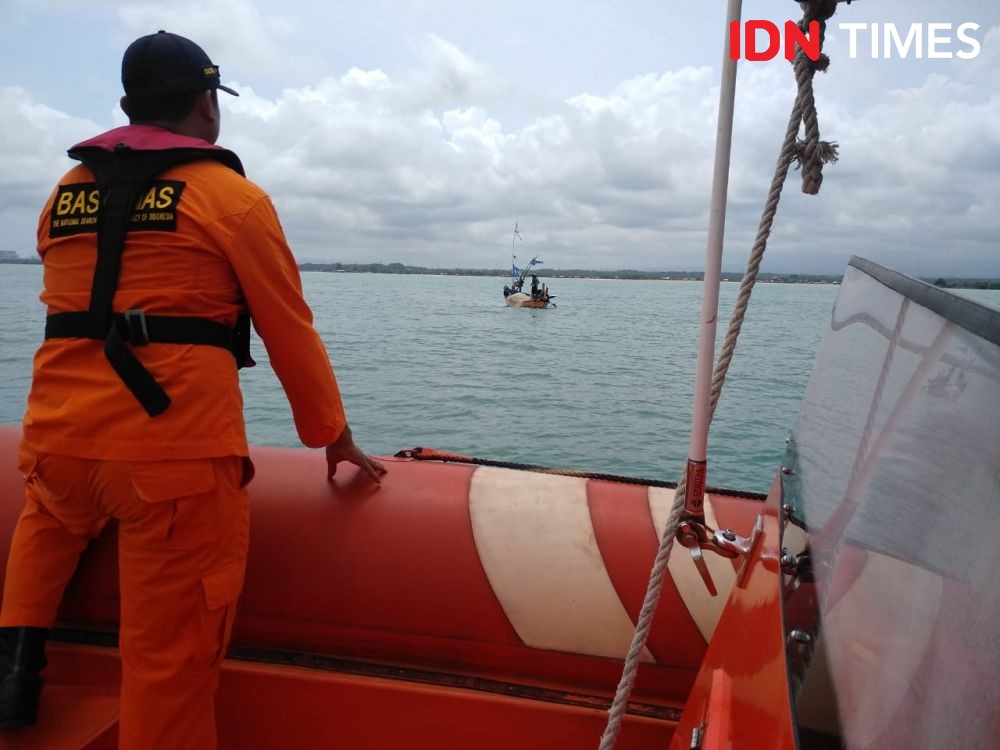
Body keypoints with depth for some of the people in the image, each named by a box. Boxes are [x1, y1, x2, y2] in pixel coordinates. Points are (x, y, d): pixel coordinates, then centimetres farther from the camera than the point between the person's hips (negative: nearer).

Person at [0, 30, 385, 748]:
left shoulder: (67, 194, 15)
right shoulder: (232, 195, -1)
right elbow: (290, 333, -1)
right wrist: (335, 436, 10)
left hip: (58, 438, 6)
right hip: (176, 448, -5)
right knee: (172, 655, 5)